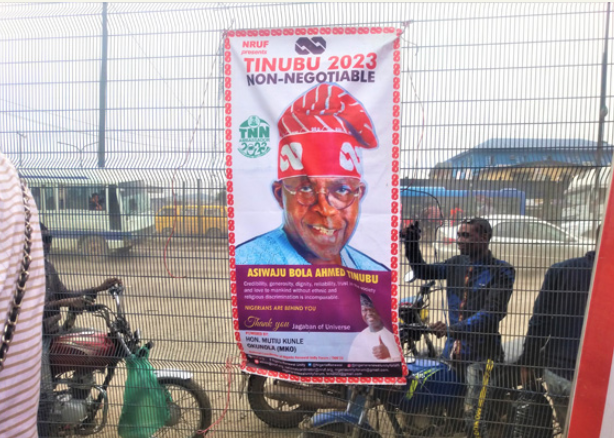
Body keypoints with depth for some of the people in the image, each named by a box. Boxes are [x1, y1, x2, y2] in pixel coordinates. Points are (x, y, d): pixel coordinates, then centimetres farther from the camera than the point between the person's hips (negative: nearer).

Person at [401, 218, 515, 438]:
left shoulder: (501, 271, -9)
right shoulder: (456, 263, 8)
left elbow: (493, 312, -19)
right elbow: (423, 271, 14)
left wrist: (453, 329, -29)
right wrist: (410, 243, 0)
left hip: (481, 352, -6)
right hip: (453, 349, 6)